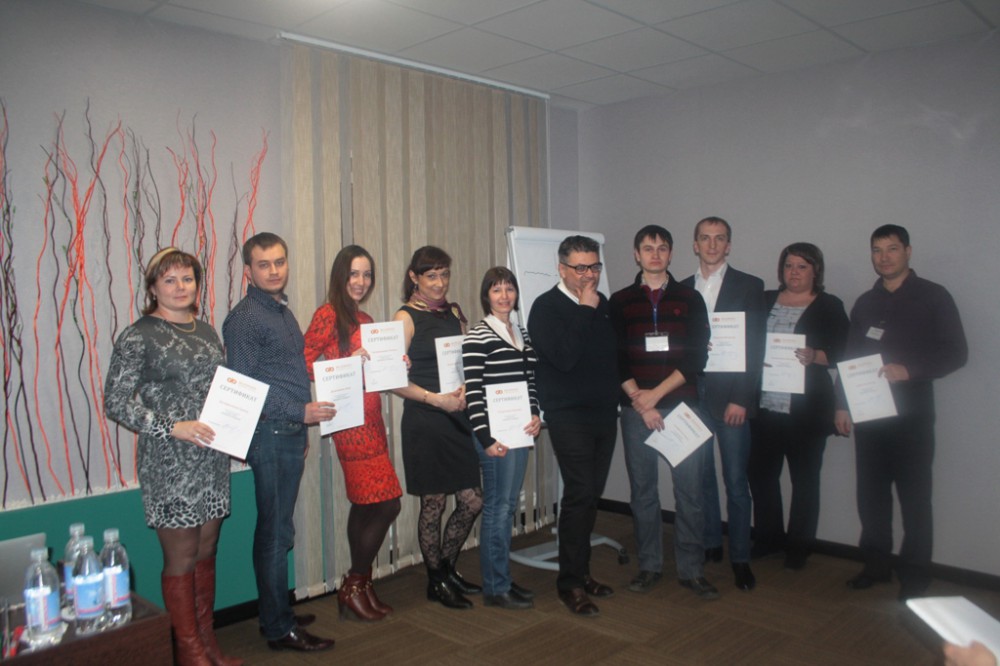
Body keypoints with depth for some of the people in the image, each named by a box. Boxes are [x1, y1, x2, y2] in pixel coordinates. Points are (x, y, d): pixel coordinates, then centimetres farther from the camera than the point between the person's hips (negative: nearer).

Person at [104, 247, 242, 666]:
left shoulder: (206, 332, 12)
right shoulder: (139, 337, -7)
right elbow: (115, 402, -10)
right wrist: (172, 427, -19)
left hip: (212, 459, 6)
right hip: (169, 463, -6)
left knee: (206, 553, 14)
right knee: (180, 558, 4)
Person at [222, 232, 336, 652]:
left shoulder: (282, 311, 16)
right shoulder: (245, 318, -11)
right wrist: (300, 412, -20)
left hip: (291, 433, 9)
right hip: (270, 435, -9)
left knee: (278, 530, 16)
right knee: (276, 534, -1)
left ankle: (277, 614, 29)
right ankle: (280, 630, 10)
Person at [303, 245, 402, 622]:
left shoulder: (365, 319, 18)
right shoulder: (328, 315, -7)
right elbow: (303, 365, -13)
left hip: (370, 418, 8)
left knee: (365, 504, 12)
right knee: (388, 502, -9)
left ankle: (359, 588, 22)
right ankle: (354, 587, 7)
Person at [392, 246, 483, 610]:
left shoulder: (453, 312, 12)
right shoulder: (406, 318, -6)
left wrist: (464, 390, -4)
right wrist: (435, 399, -20)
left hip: (457, 417, 6)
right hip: (424, 421, -6)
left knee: (473, 502, 7)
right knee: (433, 505, 5)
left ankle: (447, 569, 31)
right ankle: (436, 582, 25)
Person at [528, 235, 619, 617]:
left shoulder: (602, 304, 12)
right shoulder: (546, 307, -8)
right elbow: (564, 357, -23)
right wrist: (586, 310, -18)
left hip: (604, 413, 6)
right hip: (569, 416, -6)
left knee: (591, 495, 11)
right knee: (580, 495, -8)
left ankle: (581, 571, 24)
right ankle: (570, 583, 5)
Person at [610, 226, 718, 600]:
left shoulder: (689, 299, 7)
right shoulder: (620, 302, 9)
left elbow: (697, 357, 0)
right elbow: (616, 359, 3)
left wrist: (656, 393, -9)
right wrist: (638, 400, -9)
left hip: (682, 406, 0)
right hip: (636, 410, 1)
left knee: (690, 491, 0)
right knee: (643, 491, 6)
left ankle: (692, 570, 13)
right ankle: (649, 566, 19)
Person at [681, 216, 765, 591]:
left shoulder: (749, 286, 2)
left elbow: (755, 346, -4)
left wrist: (742, 399, -11)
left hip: (731, 398, -3)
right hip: (692, 395, 3)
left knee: (736, 481, 0)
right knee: (700, 477, 10)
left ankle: (740, 558, 12)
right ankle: (710, 544, 25)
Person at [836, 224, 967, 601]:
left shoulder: (933, 298, -1)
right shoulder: (865, 303, 13)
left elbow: (956, 353, -7)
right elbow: (850, 357, 15)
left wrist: (908, 370, -21)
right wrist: (843, 405, 8)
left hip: (911, 414, -4)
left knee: (914, 498, 2)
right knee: (871, 494, 9)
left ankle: (915, 578, 13)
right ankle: (876, 565, 23)